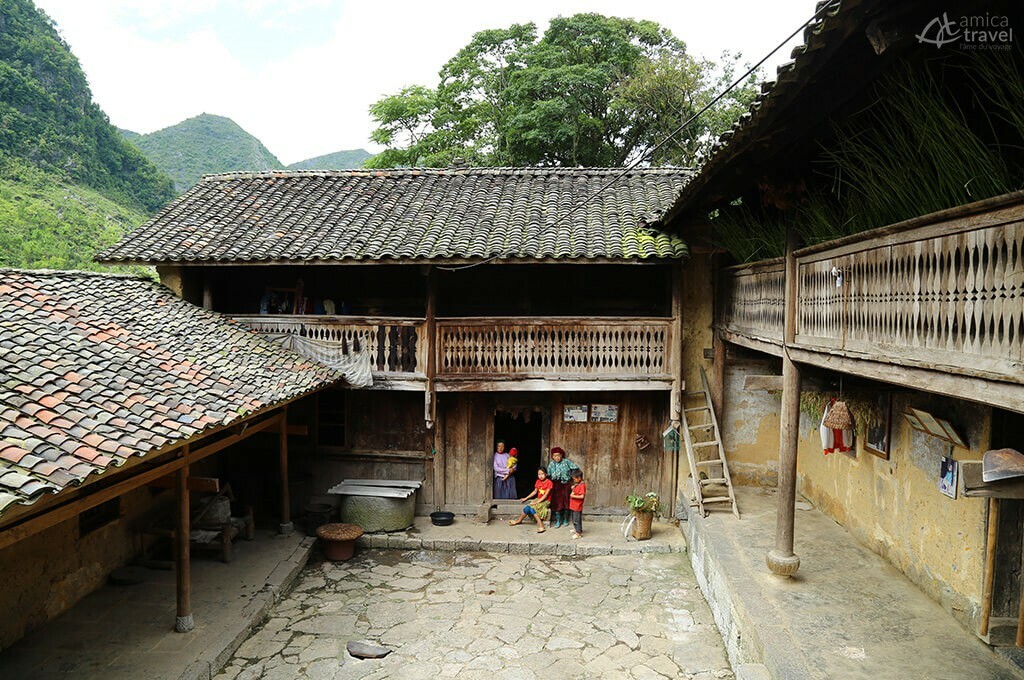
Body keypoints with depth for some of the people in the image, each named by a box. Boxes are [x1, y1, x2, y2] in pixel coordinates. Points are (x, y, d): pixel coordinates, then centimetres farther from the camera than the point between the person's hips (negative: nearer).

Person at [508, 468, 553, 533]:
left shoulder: (549, 482, -14)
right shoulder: (538, 481, 5)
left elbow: (546, 495, -17)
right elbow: (535, 492, 17)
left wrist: (537, 502, -21)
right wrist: (526, 498, 14)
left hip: (546, 501, -5)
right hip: (538, 499, 5)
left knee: (532, 508, -30)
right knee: (527, 507, -20)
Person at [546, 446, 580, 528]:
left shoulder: (566, 462, -5)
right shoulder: (551, 464, 2)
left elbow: (576, 468, -4)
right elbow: (548, 475, 8)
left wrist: (571, 476, -5)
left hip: (565, 485, -1)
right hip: (556, 485, 1)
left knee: (566, 502, 5)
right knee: (556, 502, 0)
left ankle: (565, 520, 21)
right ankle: (558, 520, 11)